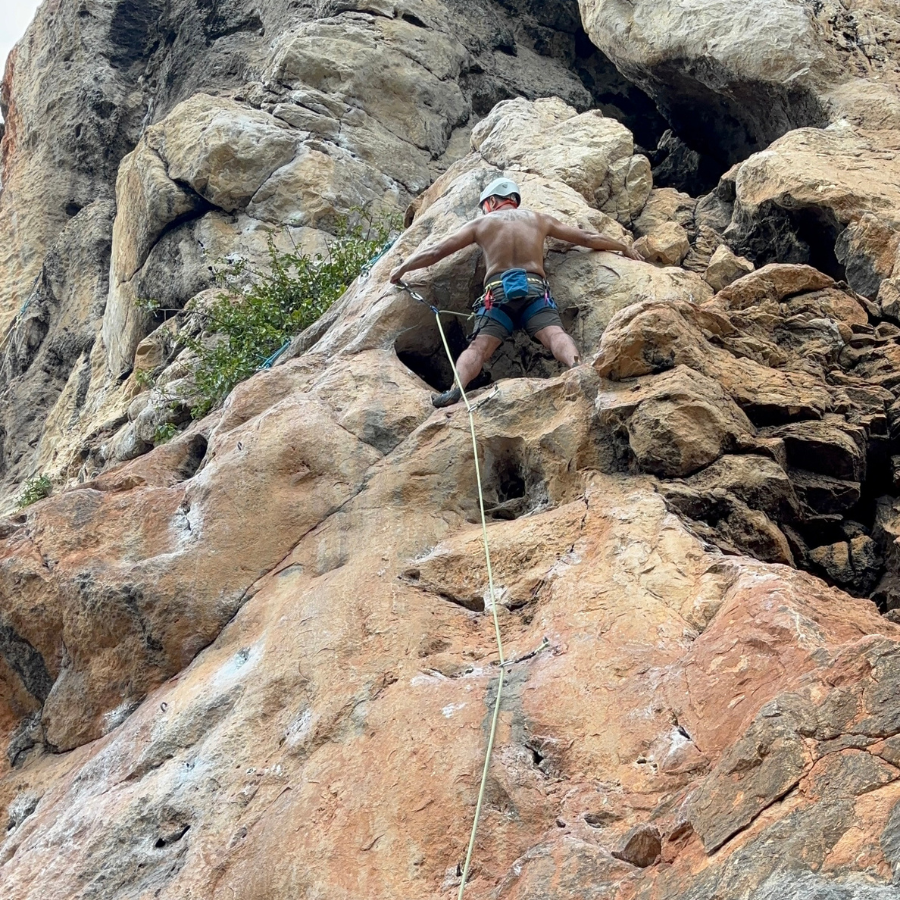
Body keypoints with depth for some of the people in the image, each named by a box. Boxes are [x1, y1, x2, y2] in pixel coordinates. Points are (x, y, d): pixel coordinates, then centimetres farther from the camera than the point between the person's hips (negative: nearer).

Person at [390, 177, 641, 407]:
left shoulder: (481, 224, 22)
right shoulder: (539, 219, 27)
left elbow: (436, 252, 22)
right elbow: (586, 238, 31)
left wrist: (402, 268, 36)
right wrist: (623, 247, 45)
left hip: (498, 293, -1)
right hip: (534, 289, 1)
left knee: (478, 346, -13)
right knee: (555, 334, -20)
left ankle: (456, 389, -40)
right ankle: (577, 366, -51)